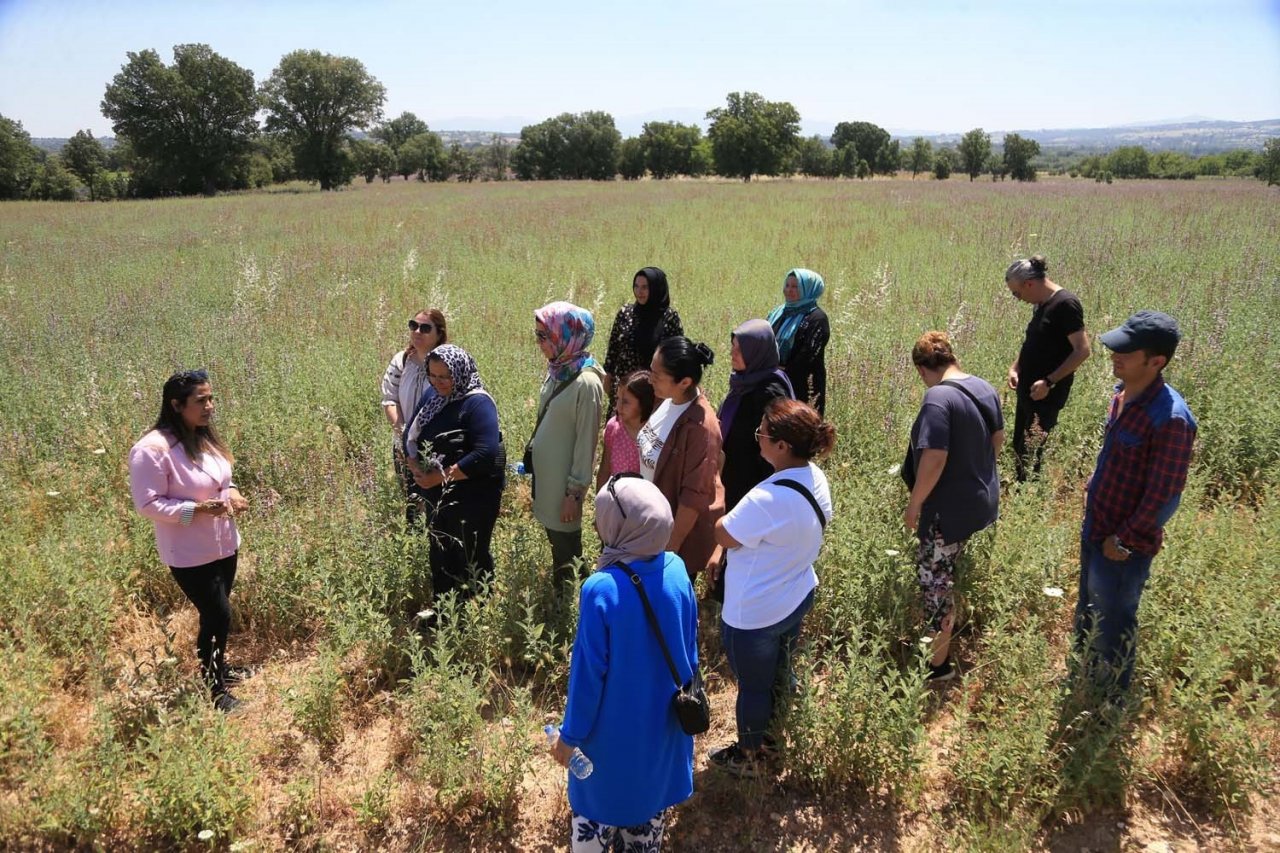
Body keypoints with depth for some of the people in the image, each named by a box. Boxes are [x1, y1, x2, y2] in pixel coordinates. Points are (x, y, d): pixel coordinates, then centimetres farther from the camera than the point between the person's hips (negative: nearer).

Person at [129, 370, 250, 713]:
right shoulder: (152, 450, -22)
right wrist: (198, 508, -28)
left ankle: (219, 668, 40)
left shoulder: (205, 437, 2)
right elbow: (149, 504, -19)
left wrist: (231, 491, -5)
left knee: (216, 613, 20)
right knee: (218, 616, -1)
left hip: (224, 543, 7)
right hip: (190, 554, -7)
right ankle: (215, 691, 16)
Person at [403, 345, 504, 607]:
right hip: (436, 495, 8)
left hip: (472, 498, -7)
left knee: (471, 559, 8)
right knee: (440, 556, 19)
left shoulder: (477, 403, -19)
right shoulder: (432, 397, 5)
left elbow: (486, 454, -28)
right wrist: (415, 466, -10)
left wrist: (443, 476, -23)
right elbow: (411, 435, 10)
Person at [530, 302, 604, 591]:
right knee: (554, 541, 19)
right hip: (544, 475, 8)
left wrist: (575, 492, -15)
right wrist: (531, 463, 16)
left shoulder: (586, 383, -22)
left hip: (563, 481, -8)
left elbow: (586, 442, -19)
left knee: (566, 547, 8)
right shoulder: (555, 371, 3)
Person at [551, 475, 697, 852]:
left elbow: (588, 674, -22)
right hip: (664, 719, 5)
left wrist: (570, 735, -7)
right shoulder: (677, 570, -16)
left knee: (599, 800, 21)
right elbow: (690, 648, -2)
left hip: (613, 728, -4)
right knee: (651, 788, 28)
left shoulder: (601, 591, -32)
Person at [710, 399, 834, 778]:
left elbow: (724, 535, -21)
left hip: (755, 614, -8)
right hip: (796, 598, 8)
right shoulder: (816, 479, -8)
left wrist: (726, 514, -2)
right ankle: (773, 739, 49)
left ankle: (747, 757, 37)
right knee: (780, 674, 27)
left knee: (753, 685, 15)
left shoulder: (768, 499, -36)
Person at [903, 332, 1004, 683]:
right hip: (982, 500, 9)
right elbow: (998, 437, 16)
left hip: (950, 509, -9)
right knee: (947, 575, 23)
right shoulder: (984, 388, 3)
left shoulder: (939, 398, -24)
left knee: (935, 580, 4)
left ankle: (938, 665, 15)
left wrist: (913, 505, -17)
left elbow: (934, 459, -28)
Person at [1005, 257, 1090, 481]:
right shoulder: (1042, 304, 9)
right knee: (1019, 445, 14)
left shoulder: (1066, 304, -18)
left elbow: (1082, 350, -21)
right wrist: (1015, 367, 8)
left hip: (1047, 393, -9)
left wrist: (1049, 382, -23)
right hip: (1028, 389, 9)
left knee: (1033, 450, -3)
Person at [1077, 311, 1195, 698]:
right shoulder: (1123, 393, -2)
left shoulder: (1170, 419, -28)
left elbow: (1164, 496, -23)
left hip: (1123, 547, -8)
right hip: (1095, 528, 8)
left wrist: (1124, 540, -17)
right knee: (1087, 611, 26)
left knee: (1113, 625, 12)